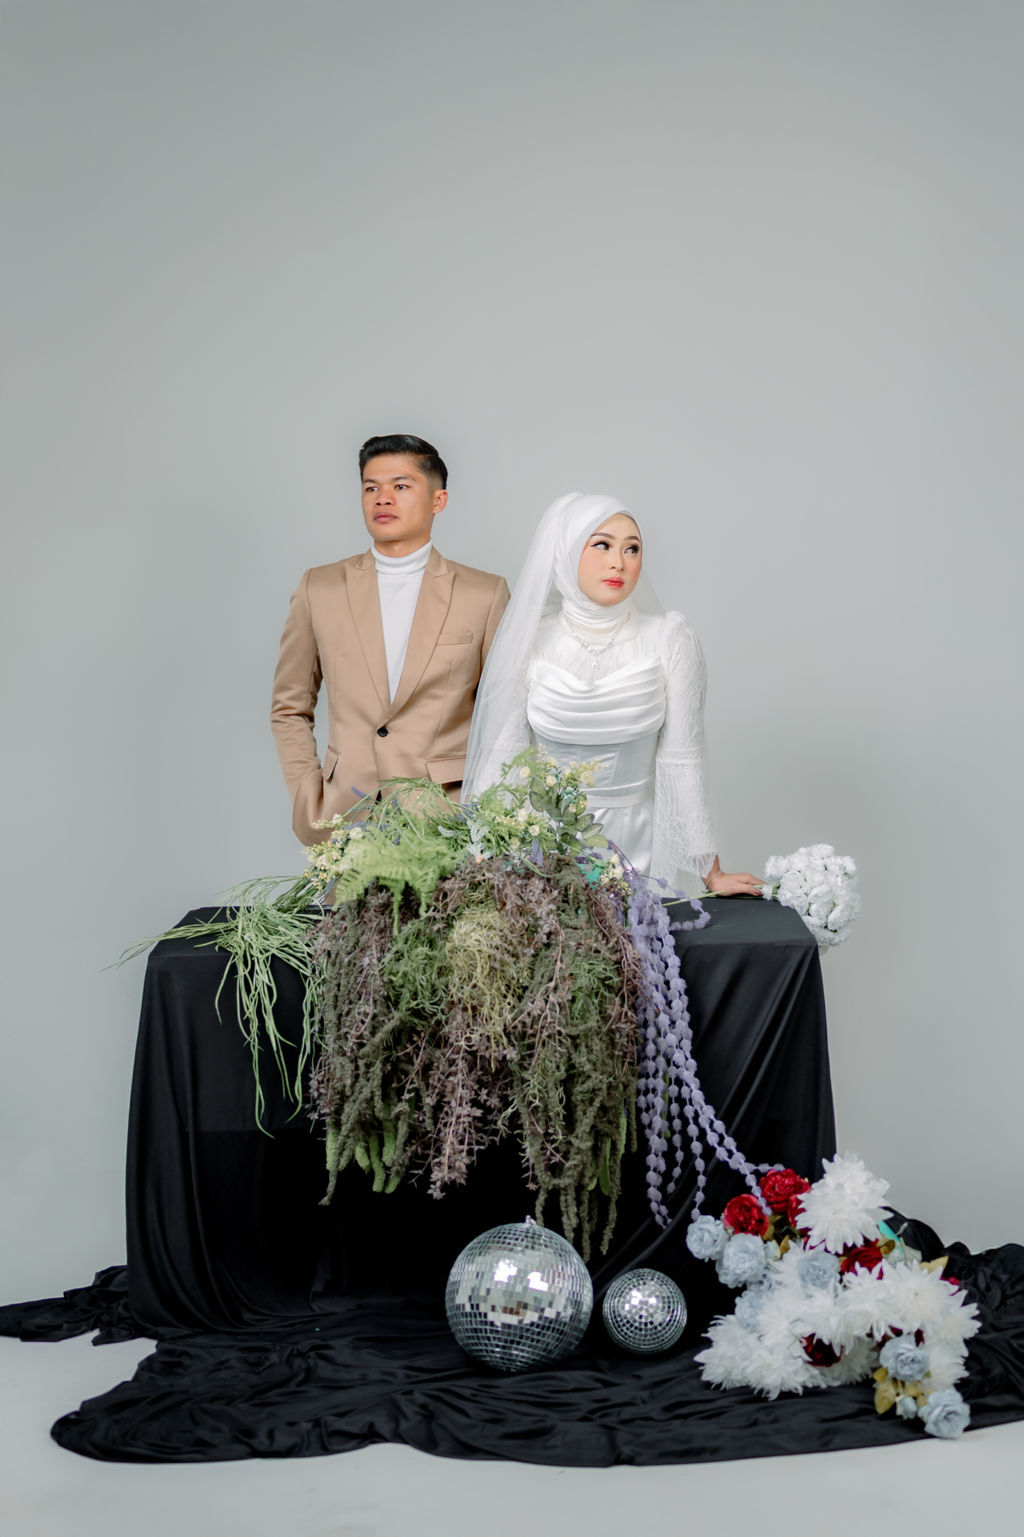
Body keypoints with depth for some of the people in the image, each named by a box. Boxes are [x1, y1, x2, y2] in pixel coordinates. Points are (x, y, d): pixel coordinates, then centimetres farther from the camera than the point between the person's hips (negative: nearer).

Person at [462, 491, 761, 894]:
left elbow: (681, 760, -6)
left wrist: (711, 873, -5)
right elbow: (501, 757, -4)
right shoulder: (528, 644, -7)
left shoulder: (669, 641, -9)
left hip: (635, 844, 0)